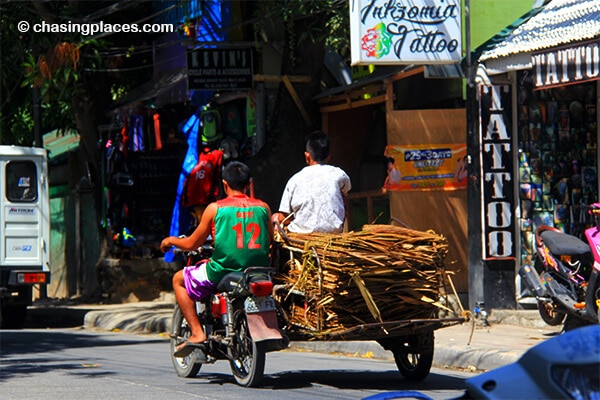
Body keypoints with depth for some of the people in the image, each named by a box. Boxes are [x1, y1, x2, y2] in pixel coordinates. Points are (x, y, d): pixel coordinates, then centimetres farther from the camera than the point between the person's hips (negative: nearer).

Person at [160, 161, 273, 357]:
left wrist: (171, 240, 24)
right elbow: (271, 240, 12)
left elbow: (192, 243, 3)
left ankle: (197, 332, 5)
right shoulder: (263, 207, 3)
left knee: (179, 279, 20)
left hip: (223, 270, -4)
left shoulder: (215, 208, -4)